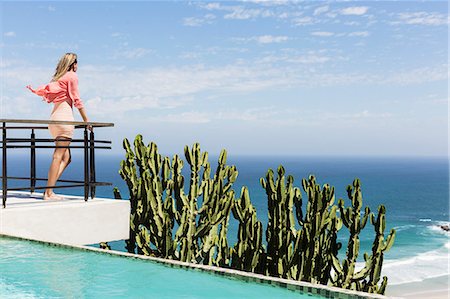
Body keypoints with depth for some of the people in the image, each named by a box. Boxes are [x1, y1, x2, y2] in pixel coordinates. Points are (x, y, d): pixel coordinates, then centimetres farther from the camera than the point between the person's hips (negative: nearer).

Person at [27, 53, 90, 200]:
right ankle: (49, 193, -15)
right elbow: (76, 99, -4)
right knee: (59, 156, -11)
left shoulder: (58, 78, 24)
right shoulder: (72, 76, 1)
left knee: (66, 158, 9)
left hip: (54, 116, 9)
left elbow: (43, 90, 14)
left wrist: (33, 90, 33)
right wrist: (86, 119, -2)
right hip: (64, 114, -9)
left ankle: (49, 189, -2)